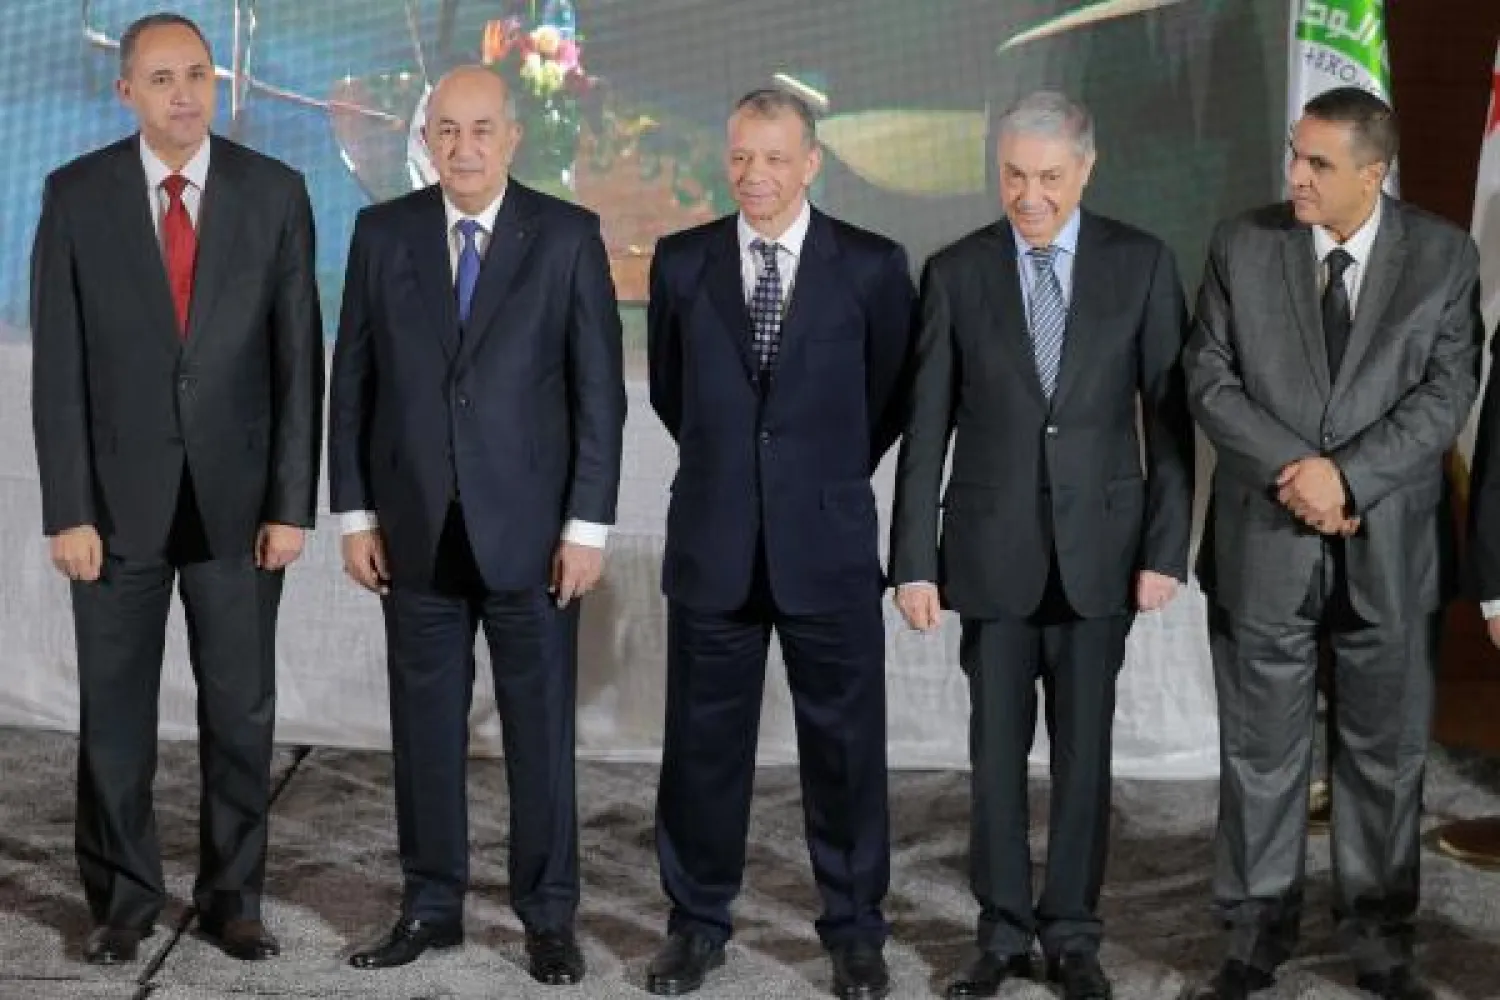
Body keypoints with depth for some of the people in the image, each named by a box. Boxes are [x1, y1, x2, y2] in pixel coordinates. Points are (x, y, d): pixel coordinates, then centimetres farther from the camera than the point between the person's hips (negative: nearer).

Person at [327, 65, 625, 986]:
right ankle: (432, 904, 21)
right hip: (415, 525, 2)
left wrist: (588, 524, -8)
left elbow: (599, 390, -4)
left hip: (529, 524, -2)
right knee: (425, 722, 9)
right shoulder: (383, 233, 4)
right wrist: (355, 511, 1)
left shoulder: (568, 235, -2)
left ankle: (549, 914, 16)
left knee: (540, 723, 5)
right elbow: (353, 382, 6)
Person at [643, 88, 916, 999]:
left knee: (845, 742, 6)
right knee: (704, 739, 9)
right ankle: (698, 923, 22)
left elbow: (895, 392, 8)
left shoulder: (873, 265, -3)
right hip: (713, 542, 2)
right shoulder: (681, 262, 3)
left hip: (828, 543, -1)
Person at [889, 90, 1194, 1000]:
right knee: (997, 748, 6)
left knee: (1084, 747, 7)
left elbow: (1170, 416, 0)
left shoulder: (1142, 264, -1)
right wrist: (914, 561, -4)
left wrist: (1167, 548, -5)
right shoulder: (956, 272, 0)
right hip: (992, 547, 0)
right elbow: (927, 429, 0)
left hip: (1100, 547, 0)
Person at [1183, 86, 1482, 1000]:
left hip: (1391, 544, 0)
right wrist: (1294, 467, -14)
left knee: (1387, 753, 9)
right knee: (1261, 751, 8)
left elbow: (1447, 392, -7)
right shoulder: (1242, 244, 0)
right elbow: (1210, 379, -2)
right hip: (1265, 541, 0)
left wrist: (1348, 476, -17)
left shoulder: (1444, 255, -1)